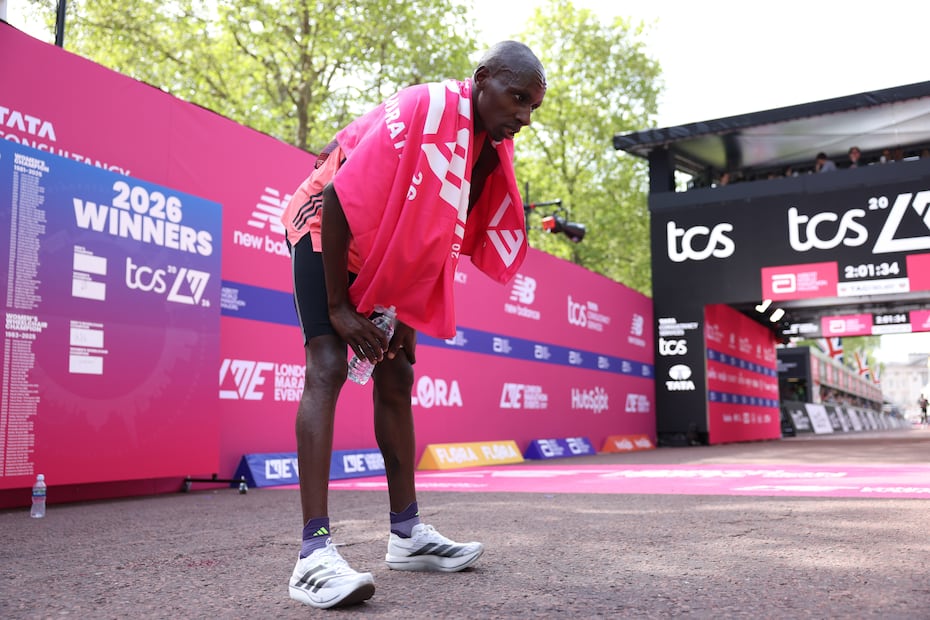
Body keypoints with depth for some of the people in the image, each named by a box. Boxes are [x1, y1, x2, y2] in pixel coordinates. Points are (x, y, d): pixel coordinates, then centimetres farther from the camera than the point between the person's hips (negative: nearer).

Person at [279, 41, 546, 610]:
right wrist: (337, 306, -24)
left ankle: (408, 534, 13)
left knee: (396, 377, 5)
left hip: (386, 261, 8)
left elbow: (444, 240, 5)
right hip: (327, 233, -8)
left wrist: (409, 315, 0)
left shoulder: (491, 148, -3)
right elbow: (339, 200, -28)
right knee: (328, 367, -21)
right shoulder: (423, 110, -28)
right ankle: (315, 554, -25)